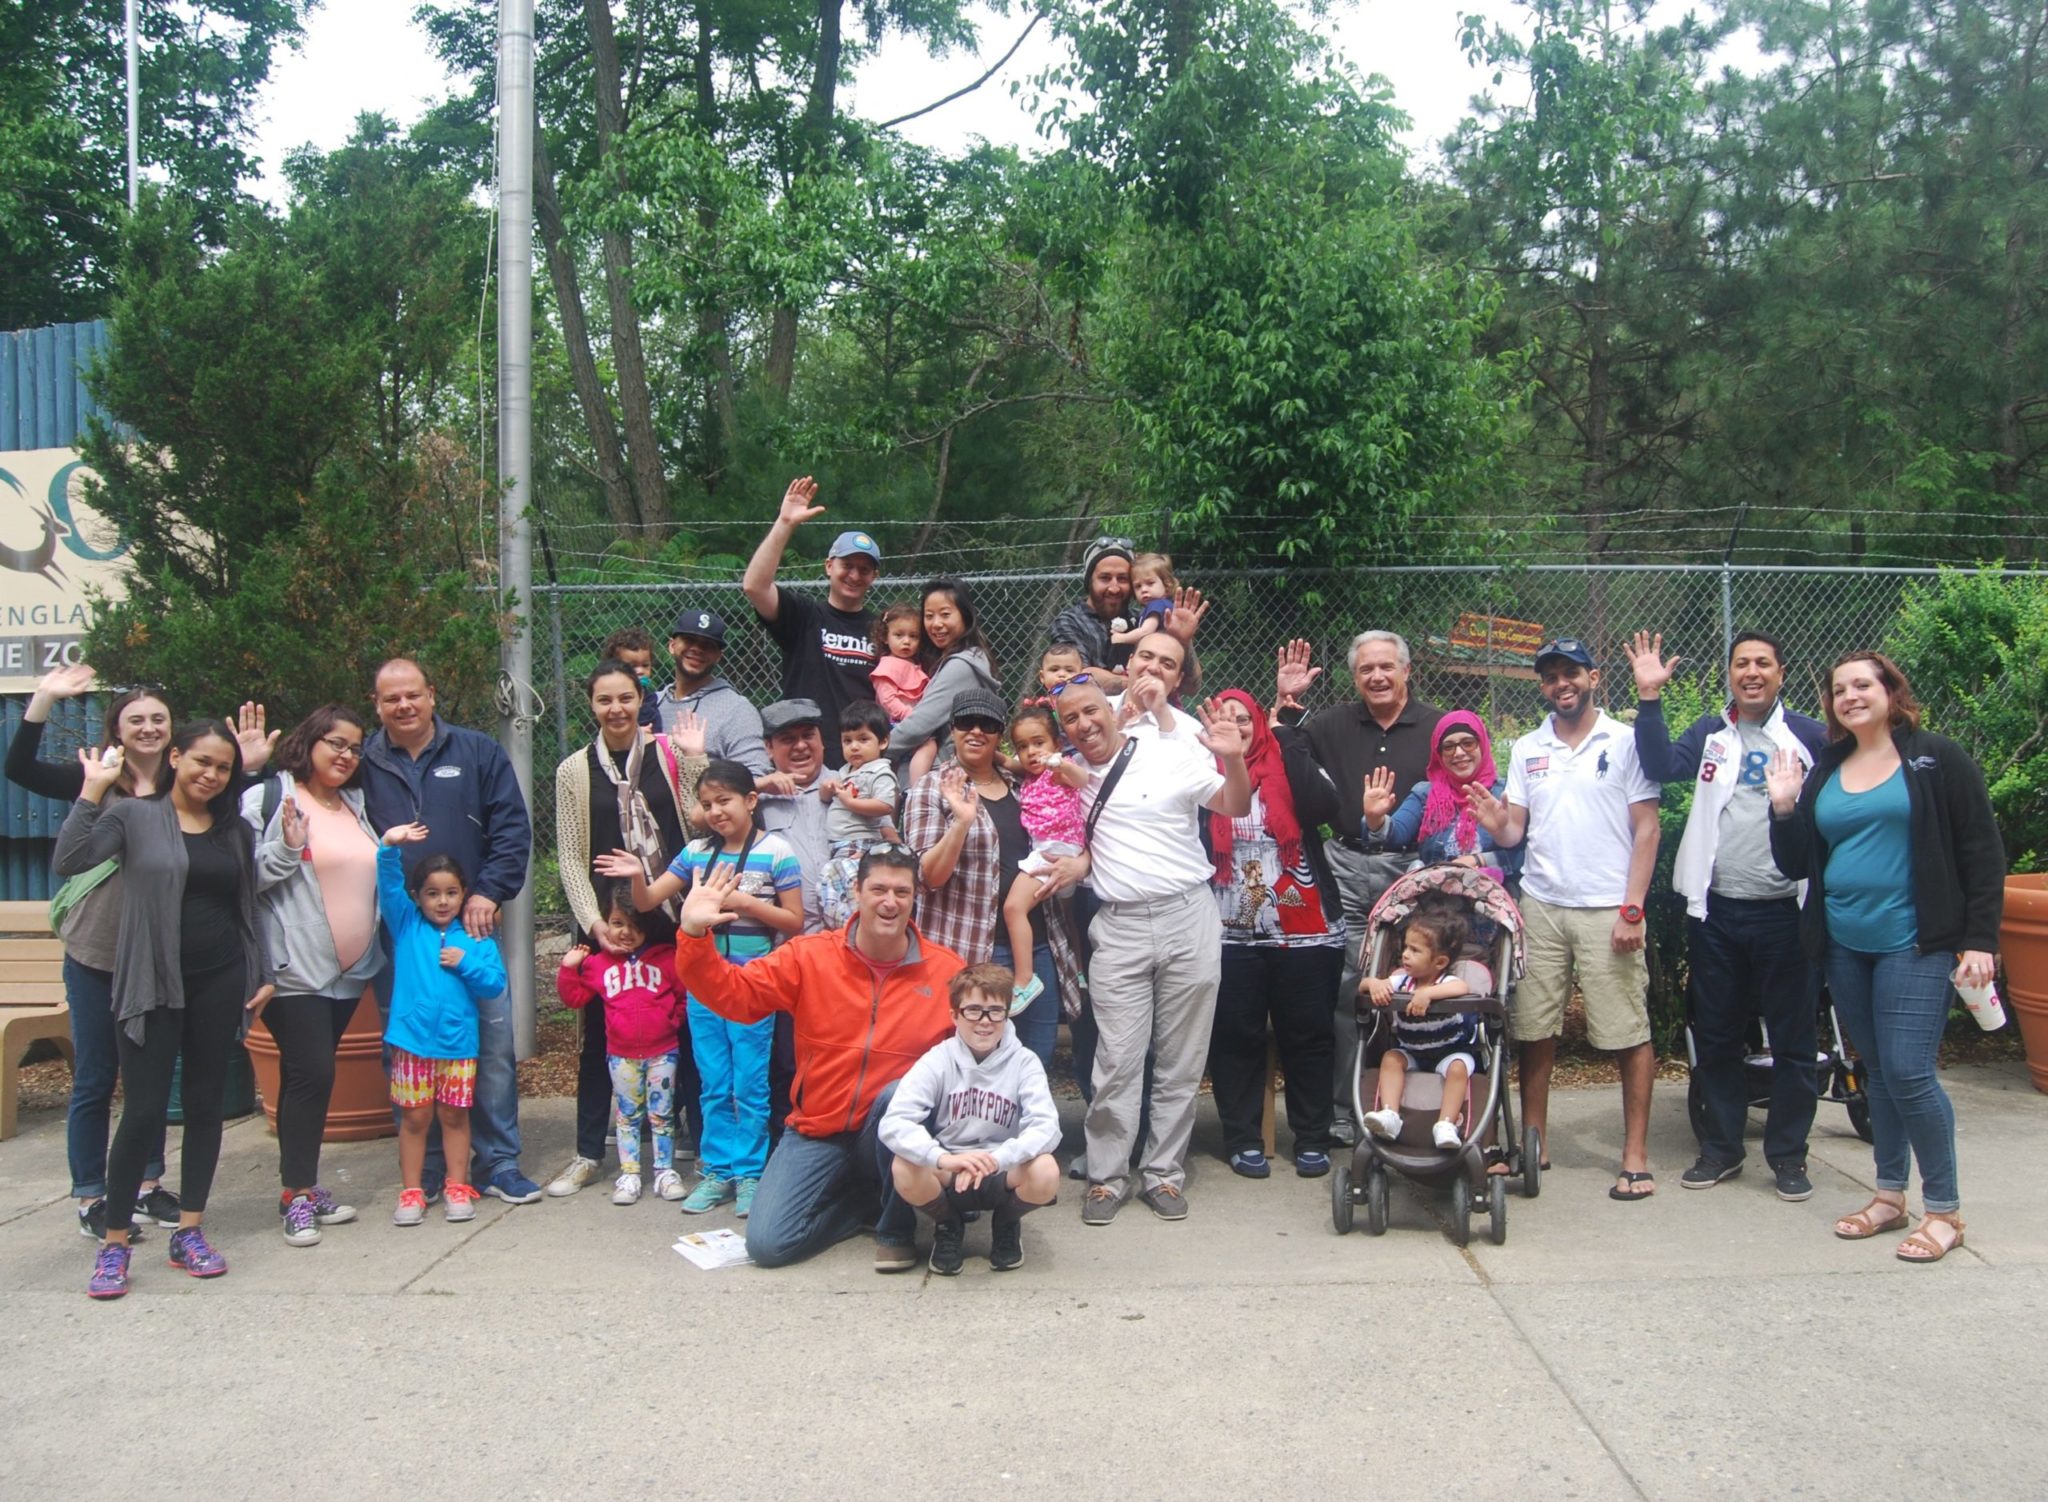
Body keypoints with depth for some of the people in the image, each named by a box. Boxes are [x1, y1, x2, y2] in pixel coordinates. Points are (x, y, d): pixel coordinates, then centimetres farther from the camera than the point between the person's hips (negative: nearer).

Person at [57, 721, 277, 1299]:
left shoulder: (235, 832, 12)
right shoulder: (135, 816, -1)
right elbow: (70, 861, -17)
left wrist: (261, 974, 10)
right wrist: (92, 790, -20)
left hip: (219, 982, 4)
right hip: (151, 985, -4)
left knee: (206, 1106, 7)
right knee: (143, 1112, -6)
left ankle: (189, 1232, 18)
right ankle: (114, 1244, 7)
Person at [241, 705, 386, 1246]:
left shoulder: (356, 804, 16)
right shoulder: (267, 800, -6)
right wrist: (287, 848, -25)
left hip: (350, 968, 7)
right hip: (294, 969, -7)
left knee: (311, 1074, 13)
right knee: (311, 1073, -9)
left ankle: (303, 1185, 20)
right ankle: (297, 1194, 1)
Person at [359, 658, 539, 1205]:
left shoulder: (478, 753, 5)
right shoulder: (362, 765, 5)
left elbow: (512, 828, 2)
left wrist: (489, 892, -7)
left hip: (471, 925, 0)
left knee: (493, 1045, 1)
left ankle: (497, 1162, 12)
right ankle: (424, 1170, 18)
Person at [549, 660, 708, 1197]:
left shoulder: (668, 753, 3)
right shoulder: (574, 770, 4)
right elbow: (570, 856, 3)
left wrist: (696, 760, -10)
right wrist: (592, 920, -7)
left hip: (672, 911, 0)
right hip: (606, 920, 1)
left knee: (686, 1025, 5)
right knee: (600, 1035, 6)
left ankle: (701, 1134, 18)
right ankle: (589, 1151, 17)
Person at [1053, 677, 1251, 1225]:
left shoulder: (1170, 756, -1)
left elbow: (1236, 808, 0)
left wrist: (1233, 759, -18)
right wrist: (1080, 862, 3)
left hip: (1187, 917, -1)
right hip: (1118, 928, 2)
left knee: (1181, 1061, 5)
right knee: (1117, 1062, -1)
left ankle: (1164, 1174, 16)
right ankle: (1107, 1178, 9)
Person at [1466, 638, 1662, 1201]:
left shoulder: (1625, 742, 1)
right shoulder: (1526, 749, 12)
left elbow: (1646, 829, -2)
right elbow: (1517, 830, 11)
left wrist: (1631, 908, -9)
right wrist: (1497, 826, -13)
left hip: (1608, 910, -3)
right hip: (1541, 906, 4)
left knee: (1629, 1035, -1)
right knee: (1534, 1032, 5)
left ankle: (1636, 1155, 8)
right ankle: (1533, 1142, 17)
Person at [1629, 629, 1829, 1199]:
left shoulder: (1808, 735, 1)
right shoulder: (1709, 733, 9)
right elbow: (1662, 766, -9)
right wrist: (1649, 698, -15)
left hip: (1785, 910, -2)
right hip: (1715, 910, 3)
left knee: (1793, 1039, 6)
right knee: (1715, 1038, 12)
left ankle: (1788, 1154, 19)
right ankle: (1721, 1147, 24)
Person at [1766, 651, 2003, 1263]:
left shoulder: (1936, 760, -2)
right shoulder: (1823, 773, 12)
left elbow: (1983, 853, -3)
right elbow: (1796, 865, 12)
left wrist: (1979, 939, -9)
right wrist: (1784, 807, -3)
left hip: (1914, 943, -5)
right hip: (1844, 946, 5)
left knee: (1909, 1072, -10)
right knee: (1879, 1072, 12)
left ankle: (1945, 1209, 4)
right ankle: (1889, 1196, 22)